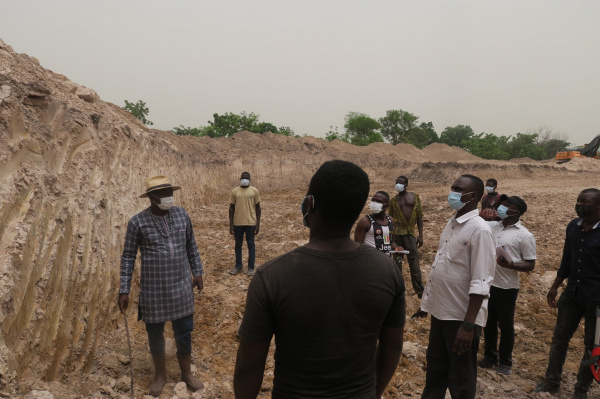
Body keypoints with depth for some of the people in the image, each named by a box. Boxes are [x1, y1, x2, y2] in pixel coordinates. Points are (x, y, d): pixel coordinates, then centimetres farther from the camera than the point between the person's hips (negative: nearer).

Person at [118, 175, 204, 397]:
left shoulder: (181, 214, -2)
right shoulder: (137, 222, -11)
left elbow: (191, 246, 9)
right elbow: (128, 257, -4)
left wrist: (197, 272, 11)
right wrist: (124, 290, -5)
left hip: (182, 287, 3)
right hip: (153, 290, -2)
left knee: (184, 333, 15)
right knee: (155, 334, 15)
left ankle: (186, 373, 36)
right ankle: (160, 374, 38)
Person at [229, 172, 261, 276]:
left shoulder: (254, 191, -2)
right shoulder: (234, 191, 1)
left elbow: (258, 208, 1)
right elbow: (231, 208, 5)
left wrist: (258, 224, -3)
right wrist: (231, 224, 1)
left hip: (251, 223, -2)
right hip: (238, 223, 2)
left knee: (251, 245, 6)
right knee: (238, 245, 12)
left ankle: (251, 268, 14)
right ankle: (238, 267, 24)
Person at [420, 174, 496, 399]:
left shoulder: (479, 230, -18)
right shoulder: (452, 223, 7)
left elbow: (480, 283, -22)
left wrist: (468, 325, -24)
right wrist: (427, 301, 15)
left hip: (461, 315, -7)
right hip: (440, 310, 7)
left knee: (461, 378, 11)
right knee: (435, 368, 22)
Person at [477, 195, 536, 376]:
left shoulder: (525, 235, -9)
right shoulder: (492, 226, 4)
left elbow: (530, 265, -9)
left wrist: (511, 265, -27)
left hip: (507, 287, -4)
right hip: (487, 283, 5)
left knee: (505, 325, 11)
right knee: (488, 323, 17)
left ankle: (505, 361, 29)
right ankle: (490, 356, 34)